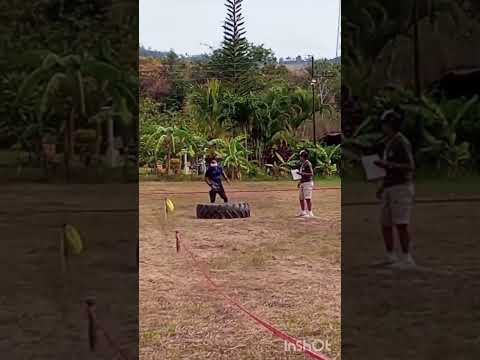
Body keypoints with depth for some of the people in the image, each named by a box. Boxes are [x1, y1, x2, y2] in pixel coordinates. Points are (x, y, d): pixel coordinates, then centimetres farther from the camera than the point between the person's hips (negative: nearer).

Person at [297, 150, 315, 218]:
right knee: (301, 198, 14)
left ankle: (310, 213, -8)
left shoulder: (308, 164, -13)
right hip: (302, 183, 10)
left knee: (307, 198, -11)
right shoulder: (302, 164, 16)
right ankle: (302, 212, 24)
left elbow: (311, 174, -19)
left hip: (307, 183, -10)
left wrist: (302, 173, -23)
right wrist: (300, 182, 22)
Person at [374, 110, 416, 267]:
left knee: (401, 224, -12)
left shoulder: (402, 143, -13)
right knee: (386, 224, 10)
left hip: (402, 188, -10)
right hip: (389, 189, 10)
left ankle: (406, 258, -8)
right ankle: (390, 257, 18)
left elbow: (410, 167, -20)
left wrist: (387, 164, -24)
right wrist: (382, 187, 23)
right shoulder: (389, 143, 17)